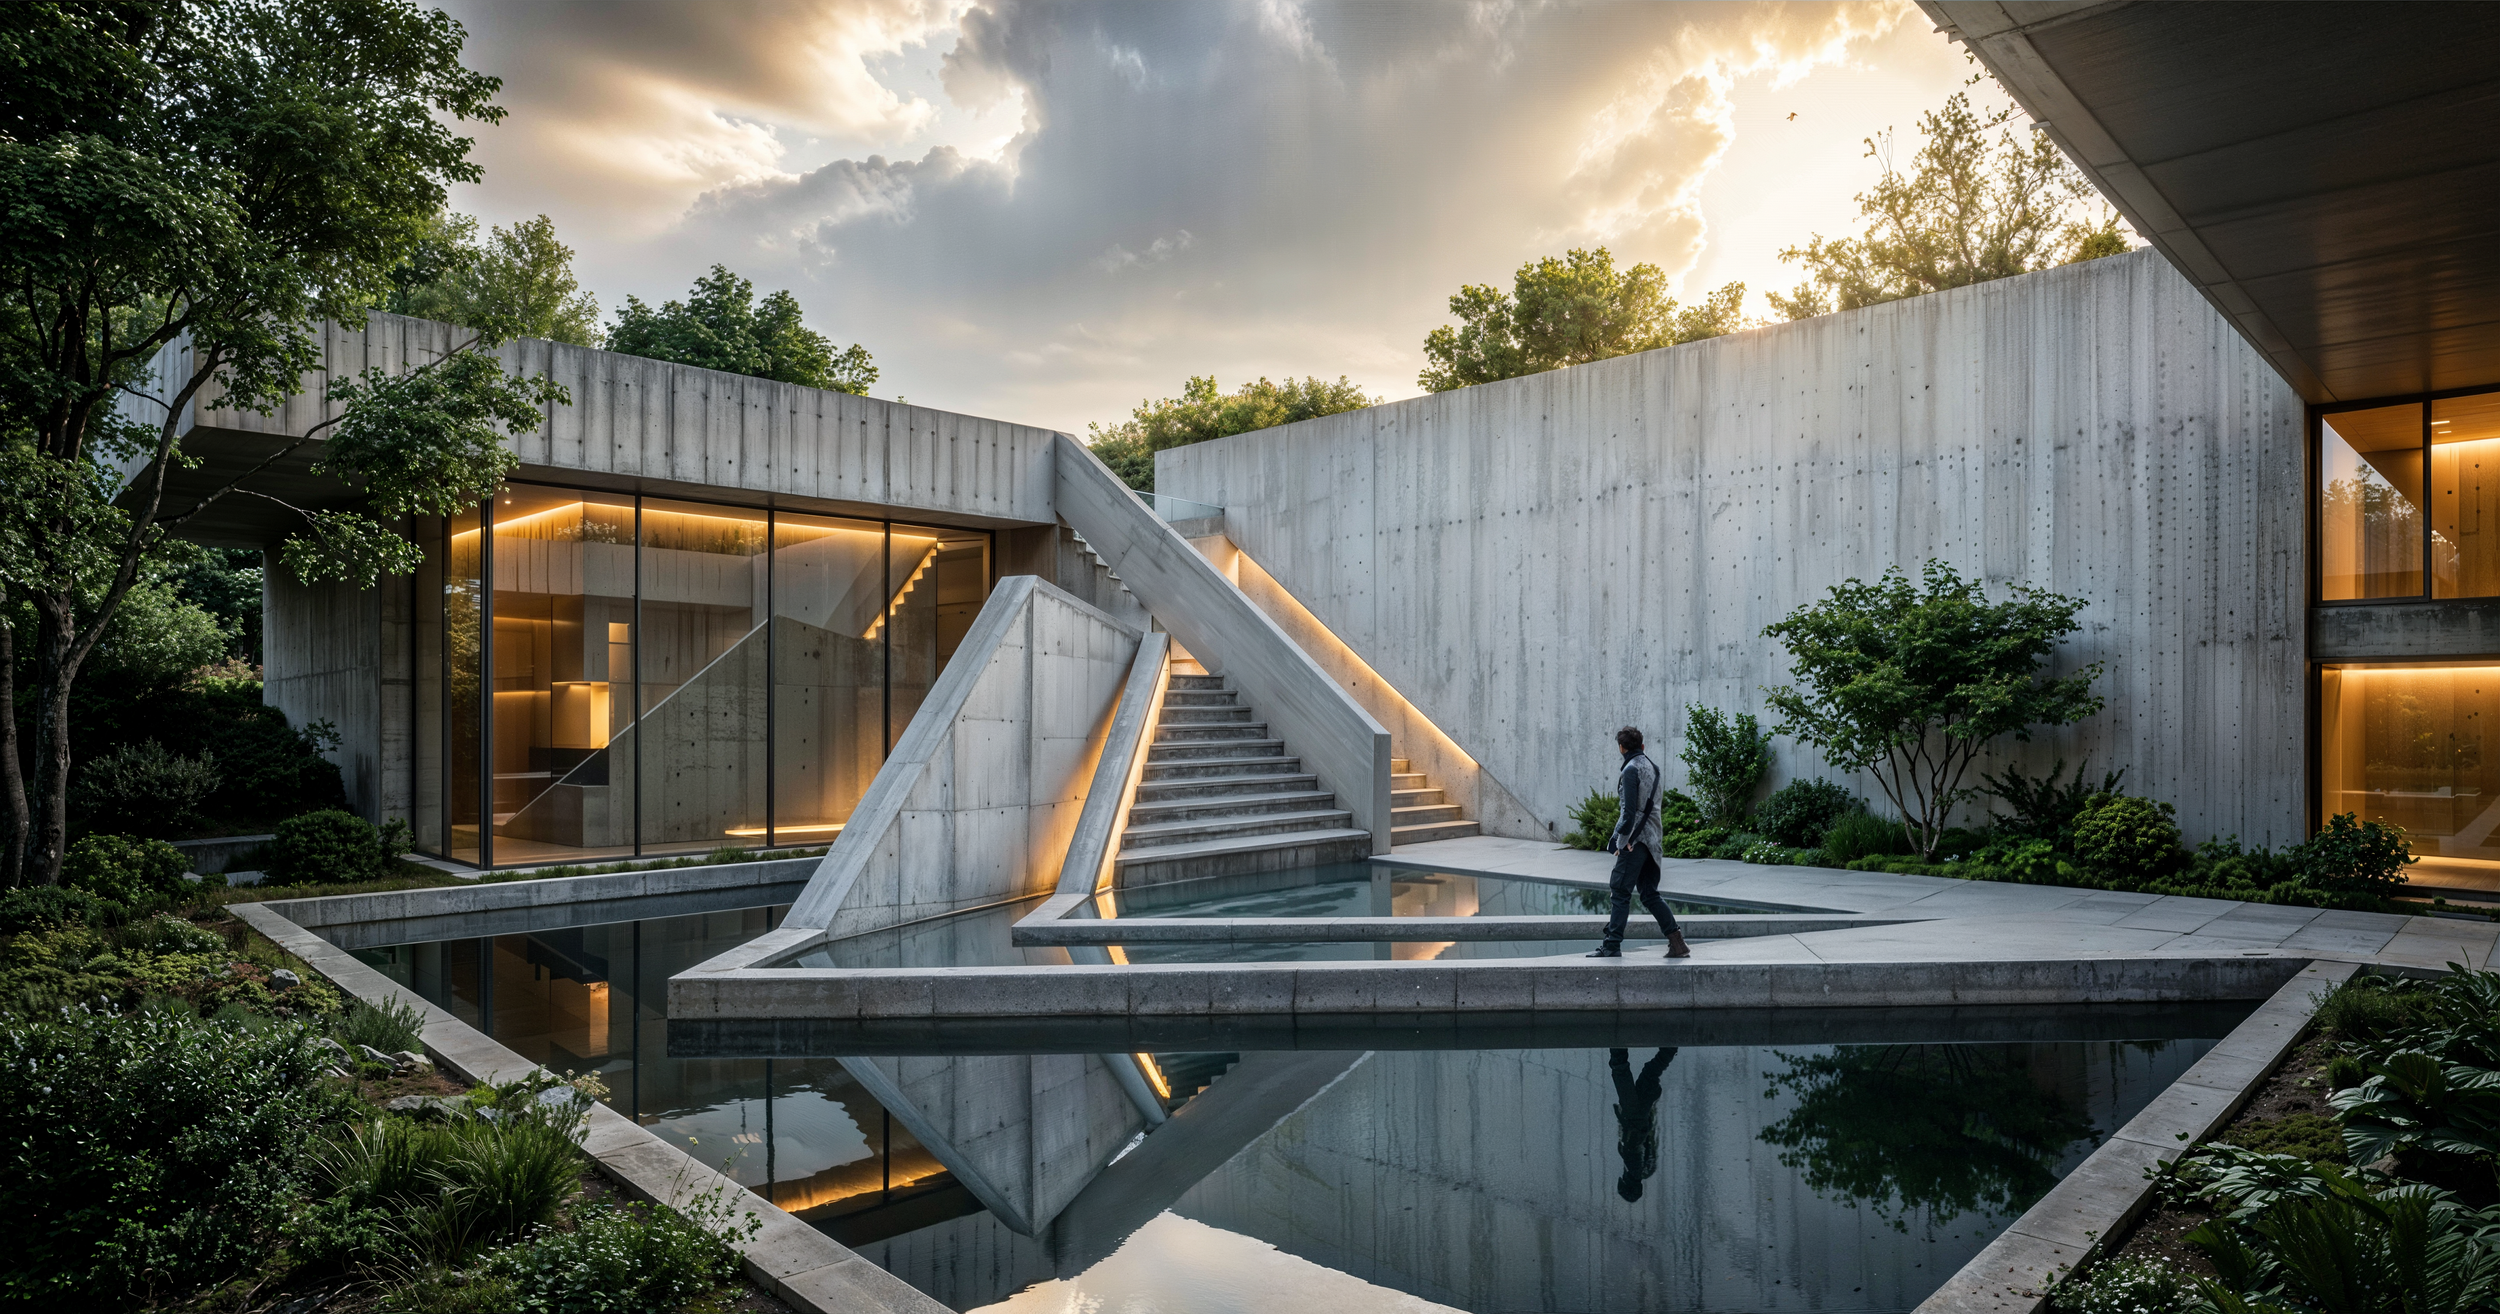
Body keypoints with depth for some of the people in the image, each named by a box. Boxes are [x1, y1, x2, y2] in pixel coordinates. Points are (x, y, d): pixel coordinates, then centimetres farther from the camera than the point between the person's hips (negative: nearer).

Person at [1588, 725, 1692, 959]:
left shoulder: (1631, 769, -12)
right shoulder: (1652, 766, 13)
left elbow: (1630, 809, -17)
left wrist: (1622, 842, -12)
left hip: (1636, 840, -8)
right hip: (1652, 839, 8)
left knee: (1620, 892, -3)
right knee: (1649, 894, 12)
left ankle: (1612, 946, -2)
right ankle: (1676, 941, 8)